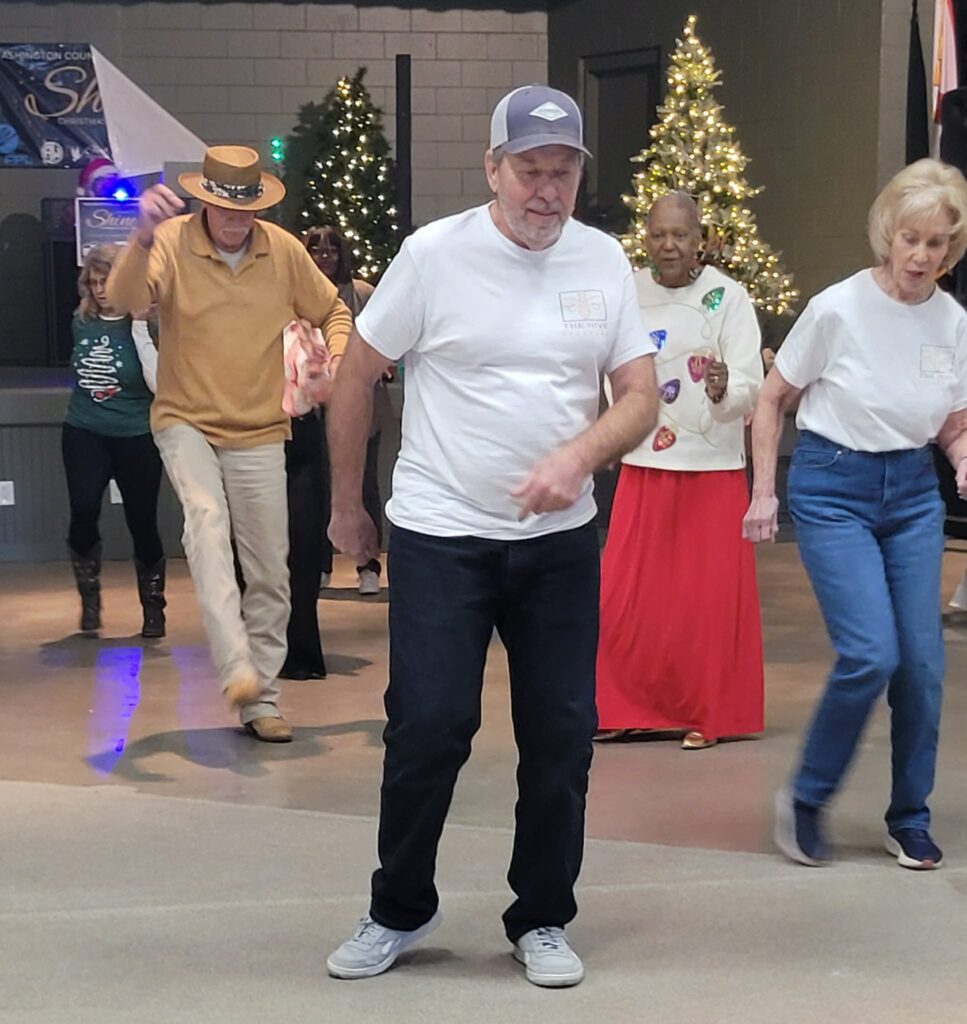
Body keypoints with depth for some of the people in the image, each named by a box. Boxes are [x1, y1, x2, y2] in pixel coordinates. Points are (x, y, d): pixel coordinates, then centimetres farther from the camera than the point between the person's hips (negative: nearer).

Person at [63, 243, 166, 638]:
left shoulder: (143, 326, -9)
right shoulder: (82, 323, 4)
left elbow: (160, 384, -20)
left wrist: (140, 329, -23)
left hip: (136, 438, -3)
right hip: (84, 434, 3)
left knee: (142, 522, 3)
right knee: (83, 511, -17)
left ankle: (153, 607, 23)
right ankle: (89, 597, 4)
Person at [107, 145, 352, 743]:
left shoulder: (284, 250, -3)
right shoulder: (173, 242, -11)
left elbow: (333, 313, 12)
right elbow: (126, 300, -29)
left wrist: (336, 362, -8)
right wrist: (144, 240, -48)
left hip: (258, 432, 3)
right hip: (187, 423, -3)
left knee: (270, 575, 5)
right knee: (206, 522, -32)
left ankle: (261, 700, 19)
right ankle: (237, 667, -39)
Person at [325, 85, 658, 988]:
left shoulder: (603, 261, 1)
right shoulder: (434, 253, -8)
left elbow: (640, 398, 2)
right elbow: (355, 380, 0)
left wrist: (580, 453, -18)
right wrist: (346, 506, 5)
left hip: (560, 541, 3)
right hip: (439, 537, -3)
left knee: (561, 733, 7)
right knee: (427, 728, -2)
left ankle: (542, 921, 24)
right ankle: (399, 912, 20)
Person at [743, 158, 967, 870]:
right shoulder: (838, 309, -12)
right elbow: (773, 401, -1)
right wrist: (764, 493, -2)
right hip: (833, 489, -4)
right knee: (871, 655, -15)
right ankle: (806, 799, 7)